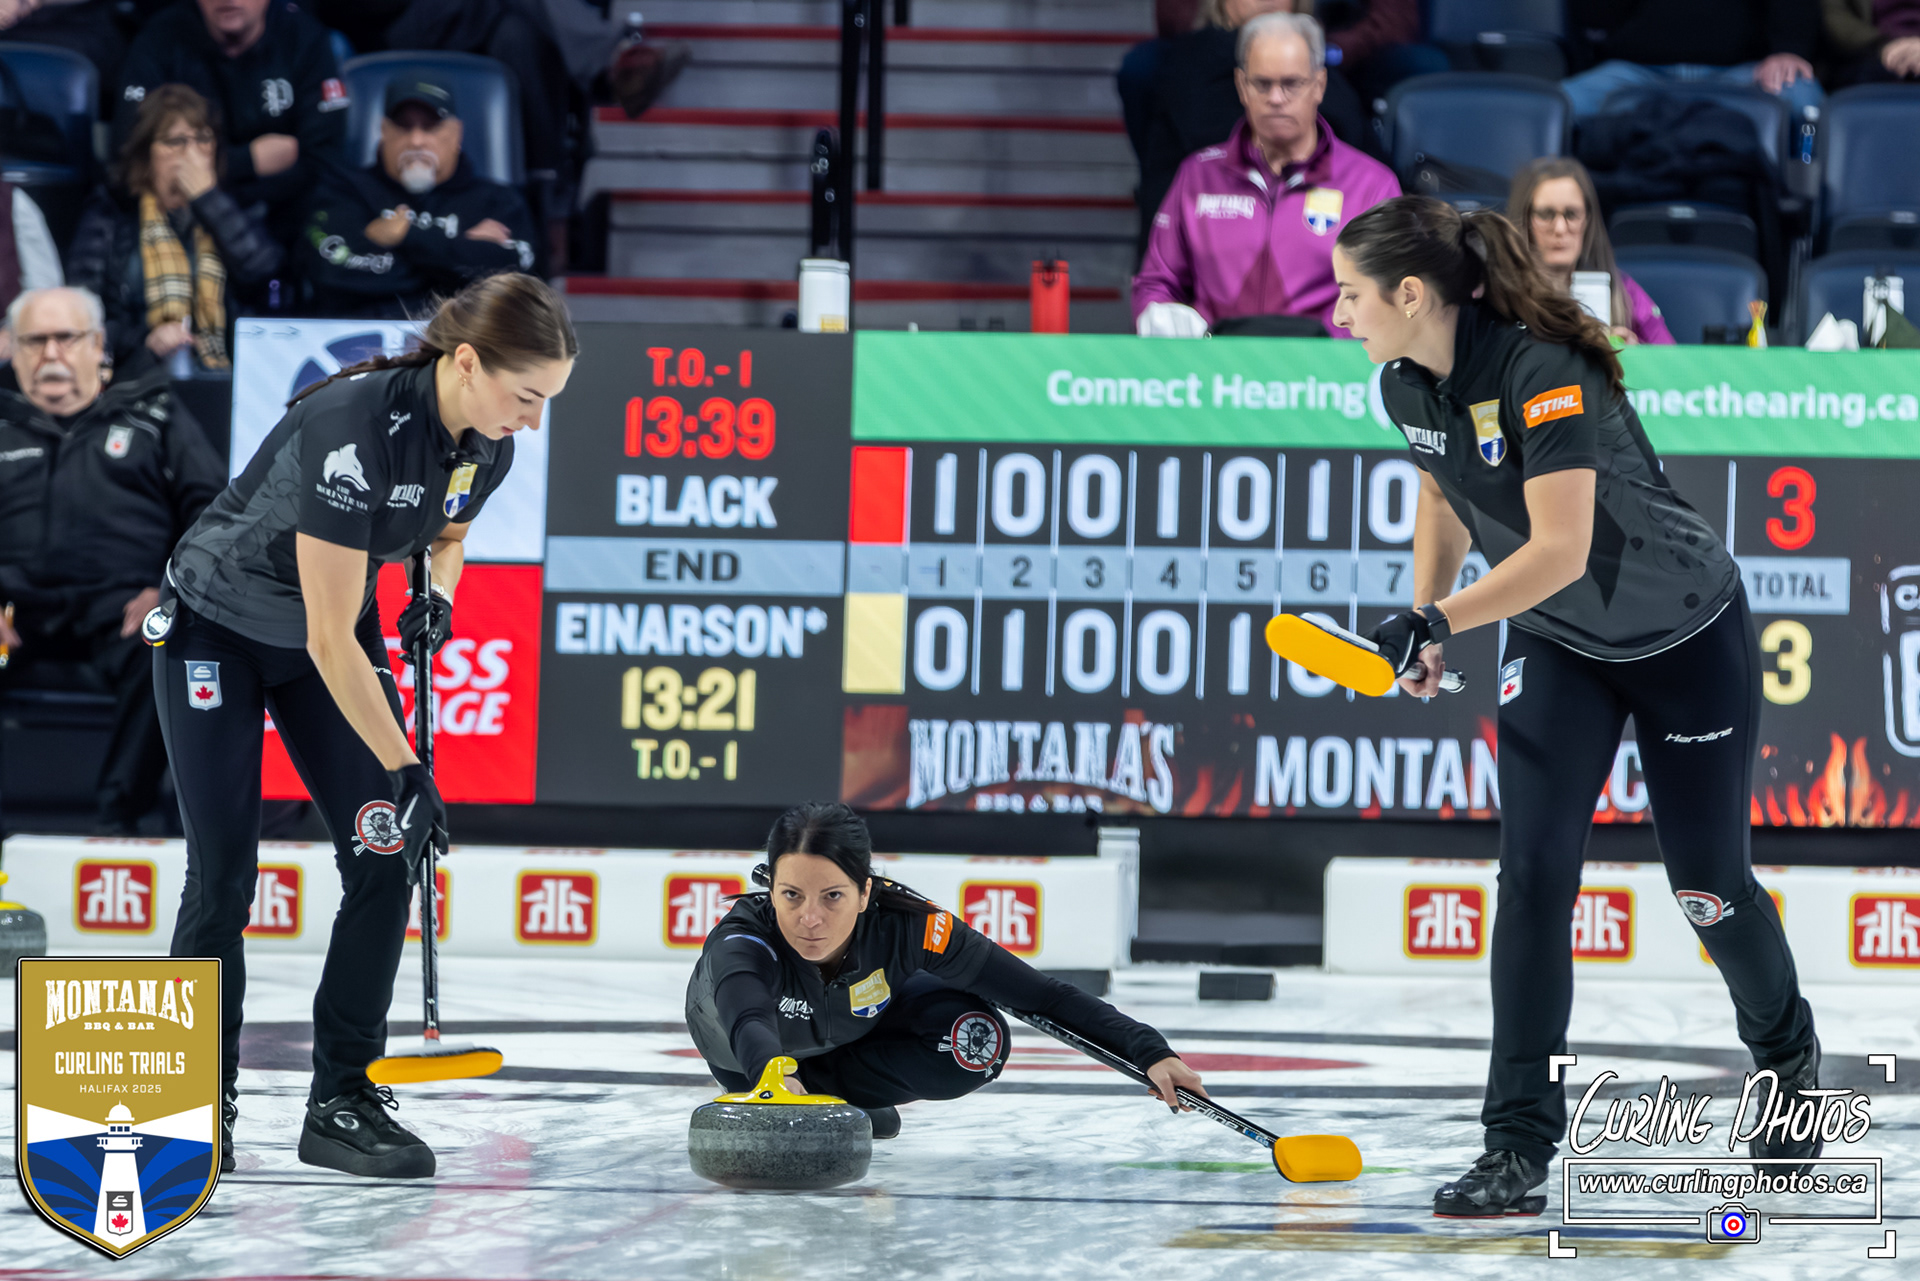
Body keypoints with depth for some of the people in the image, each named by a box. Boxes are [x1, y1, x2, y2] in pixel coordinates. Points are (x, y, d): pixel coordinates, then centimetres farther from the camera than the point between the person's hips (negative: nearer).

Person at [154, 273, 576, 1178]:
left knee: (384, 858, -6)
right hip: (216, 629, -6)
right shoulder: (356, 427, -36)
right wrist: (402, 770, -28)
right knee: (223, 875, -7)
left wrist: (438, 594, -10)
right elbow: (330, 640, -32)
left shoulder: (487, 447, -13)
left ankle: (343, 1102, 0)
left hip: (325, 637, 6)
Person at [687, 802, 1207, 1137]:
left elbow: (1039, 994, -35)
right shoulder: (742, 936, -45)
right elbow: (748, 1021, -67)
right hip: (748, 1044, 4)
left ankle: (821, 1086, -7)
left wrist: (1149, 1051, -43)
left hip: (861, 1023, -3)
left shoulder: (908, 927, -39)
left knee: (978, 1041, -25)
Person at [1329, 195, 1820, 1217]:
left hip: (1686, 635, -5)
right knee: (1532, 872, -10)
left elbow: (1560, 547, -37)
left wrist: (1437, 617, -42)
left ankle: (1789, 1058, 37)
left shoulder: (1542, 369, -32)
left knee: (1706, 884, 7)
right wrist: (1424, 622, 2)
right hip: (1555, 646, 6)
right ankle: (1519, 1148, -9)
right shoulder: (1406, 385, -9)